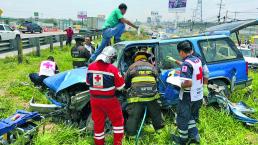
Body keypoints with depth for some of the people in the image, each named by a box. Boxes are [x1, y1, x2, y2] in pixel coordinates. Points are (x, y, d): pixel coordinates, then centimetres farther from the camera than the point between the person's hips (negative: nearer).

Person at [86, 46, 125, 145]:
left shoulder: (90, 67, -5)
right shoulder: (112, 69, -19)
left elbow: (88, 82, 8)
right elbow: (121, 86, -11)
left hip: (94, 99, 5)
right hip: (109, 100, -4)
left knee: (98, 122, 17)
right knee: (118, 120, 16)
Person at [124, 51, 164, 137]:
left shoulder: (132, 67, 7)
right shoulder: (152, 67, 16)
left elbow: (125, 81, 11)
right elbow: (156, 79, 20)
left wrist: (128, 88, 31)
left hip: (136, 97, -3)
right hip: (151, 95, 3)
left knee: (133, 115, 7)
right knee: (155, 112, 23)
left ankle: (131, 133, 15)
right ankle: (159, 127, 38)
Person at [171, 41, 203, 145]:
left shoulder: (186, 63, -23)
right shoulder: (198, 60, 2)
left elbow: (188, 83, -32)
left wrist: (180, 85, -13)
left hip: (188, 98, -8)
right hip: (198, 96, 8)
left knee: (182, 118, 12)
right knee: (191, 117, 25)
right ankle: (194, 136, 29)